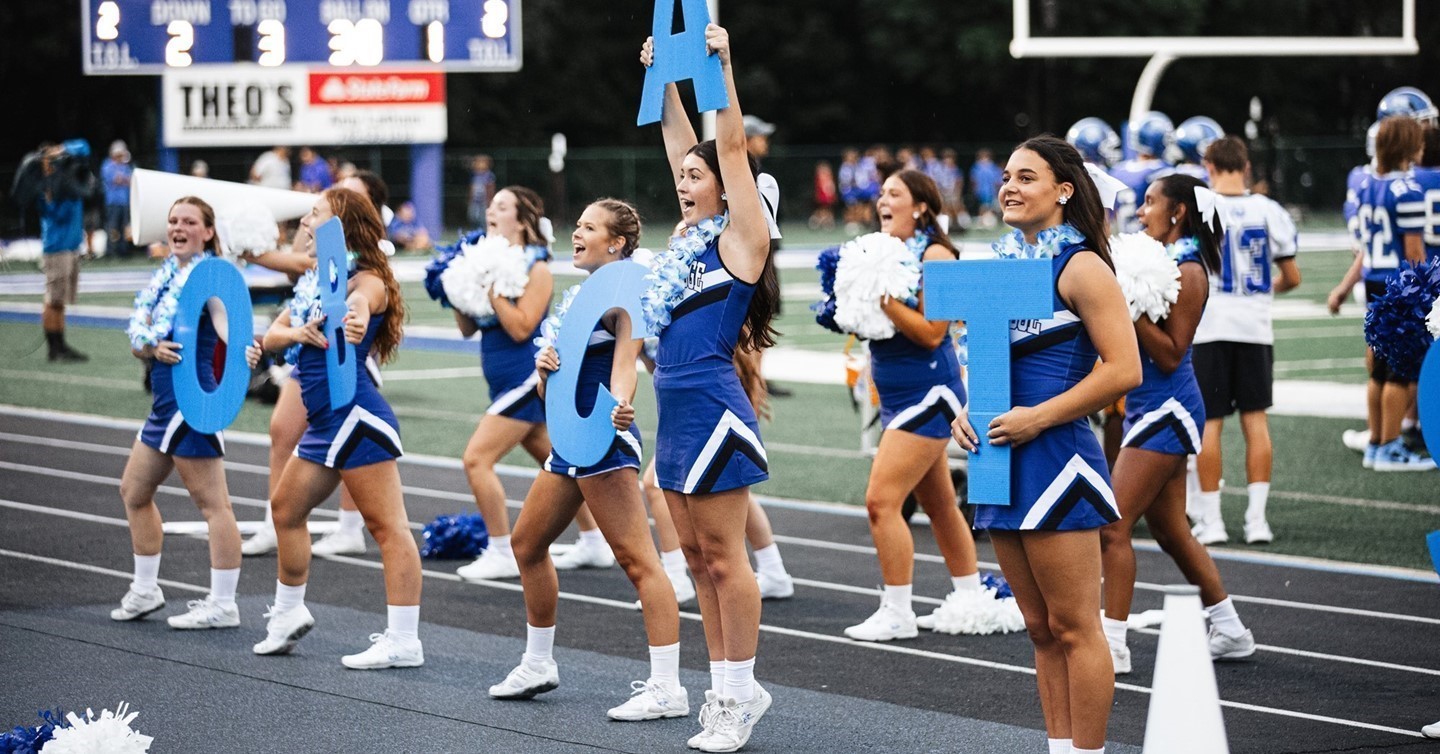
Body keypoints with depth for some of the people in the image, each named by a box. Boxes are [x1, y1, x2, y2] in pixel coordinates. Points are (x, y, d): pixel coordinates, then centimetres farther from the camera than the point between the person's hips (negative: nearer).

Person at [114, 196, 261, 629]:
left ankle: (223, 605, -4)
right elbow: (137, 341, 6)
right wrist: (152, 347, -17)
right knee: (134, 491, 20)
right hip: (165, 402, 10)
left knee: (212, 503, -7)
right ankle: (145, 590, 33)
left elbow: (223, 317, -29)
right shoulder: (165, 276, 12)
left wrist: (241, 350, -51)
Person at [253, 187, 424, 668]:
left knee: (387, 526, -10)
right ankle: (288, 614, 38)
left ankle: (404, 643, -13)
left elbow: (361, 298, -37)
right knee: (286, 508, 21)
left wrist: (357, 315, -61)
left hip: (355, 419, -10)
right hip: (324, 424, 10)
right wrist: (296, 333, -13)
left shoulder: (365, 280, -11)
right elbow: (271, 336, 10)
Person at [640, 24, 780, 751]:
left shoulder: (739, 239, -6)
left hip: (714, 413, -9)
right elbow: (679, 143, 19)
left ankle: (740, 695, 0)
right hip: (675, 416, 9)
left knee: (723, 557, -5)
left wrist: (721, 64, -11)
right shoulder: (689, 237, 13)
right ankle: (727, 686, 17)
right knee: (698, 558, 11)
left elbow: (732, 149, -12)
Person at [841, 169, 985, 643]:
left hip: (928, 394, -9)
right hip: (899, 396, 9)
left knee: (881, 501, -13)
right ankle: (969, 596, 31)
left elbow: (931, 332, -21)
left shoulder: (935, 255, -14)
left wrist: (884, 297, -25)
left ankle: (897, 613, -7)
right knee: (939, 503, 18)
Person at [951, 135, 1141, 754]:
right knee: (1041, 628, 13)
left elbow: (1123, 369, -17)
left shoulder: (1080, 267, -10)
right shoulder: (1005, 261, 14)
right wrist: (967, 409, 6)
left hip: (1055, 456, -8)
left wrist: (1037, 418, -17)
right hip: (1002, 459, 8)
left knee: (1072, 627, -4)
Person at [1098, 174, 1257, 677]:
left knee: (1113, 525, -11)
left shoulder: (1188, 271, -14)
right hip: (1152, 408, 10)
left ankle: (1113, 645, -8)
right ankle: (1229, 630, 25)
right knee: (1170, 530, 16)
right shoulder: (1159, 260, 12)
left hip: (1166, 409, -10)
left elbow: (1170, 354, -17)